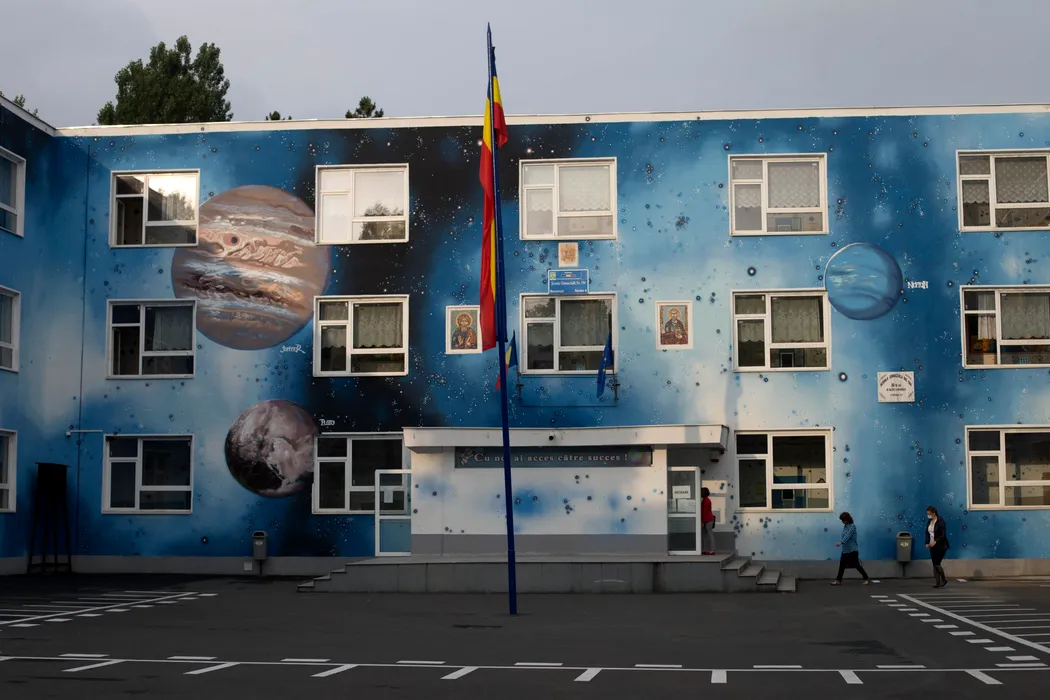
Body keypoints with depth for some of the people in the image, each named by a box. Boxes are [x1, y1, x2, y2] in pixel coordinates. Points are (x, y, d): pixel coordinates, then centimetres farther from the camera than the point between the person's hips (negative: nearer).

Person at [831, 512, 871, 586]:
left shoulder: (852, 526, -15)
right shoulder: (845, 526, 10)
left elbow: (848, 535, -29)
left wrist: (841, 542, -42)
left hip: (852, 550, -8)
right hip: (845, 550, 8)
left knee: (856, 565, -3)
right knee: (842, 564, 7)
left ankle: (867, 579, 5)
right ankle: (838, 580, 12)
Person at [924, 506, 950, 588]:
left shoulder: (940, 521, -15)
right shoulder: (929, 521, 7)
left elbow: (943, 535, -19)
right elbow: (927, 533, 12)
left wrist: (935, 542, -26)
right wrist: (927, 543, -1)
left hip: (940, 546, -7)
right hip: (932, 546, 7)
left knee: (937, 564, -8)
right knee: (934, 564, 4)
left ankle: (944, 581, 11)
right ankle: (937, 582, 8)